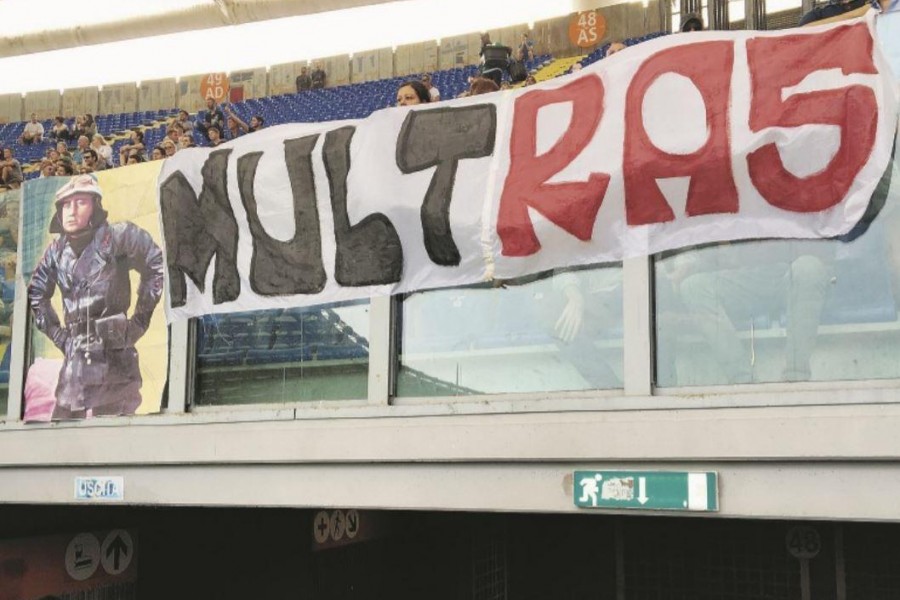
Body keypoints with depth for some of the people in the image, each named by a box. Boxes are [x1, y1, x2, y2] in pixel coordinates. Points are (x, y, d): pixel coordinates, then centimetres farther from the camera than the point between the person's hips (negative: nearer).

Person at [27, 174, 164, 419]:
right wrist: (58, 334, 14)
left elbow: (158, 265, -2)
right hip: (75, 357, 5)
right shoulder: (57, 250, 12)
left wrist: (140, 320, -1)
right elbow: (36, 294, 24)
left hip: (113, 355, -5)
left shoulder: (116, 237, -4)